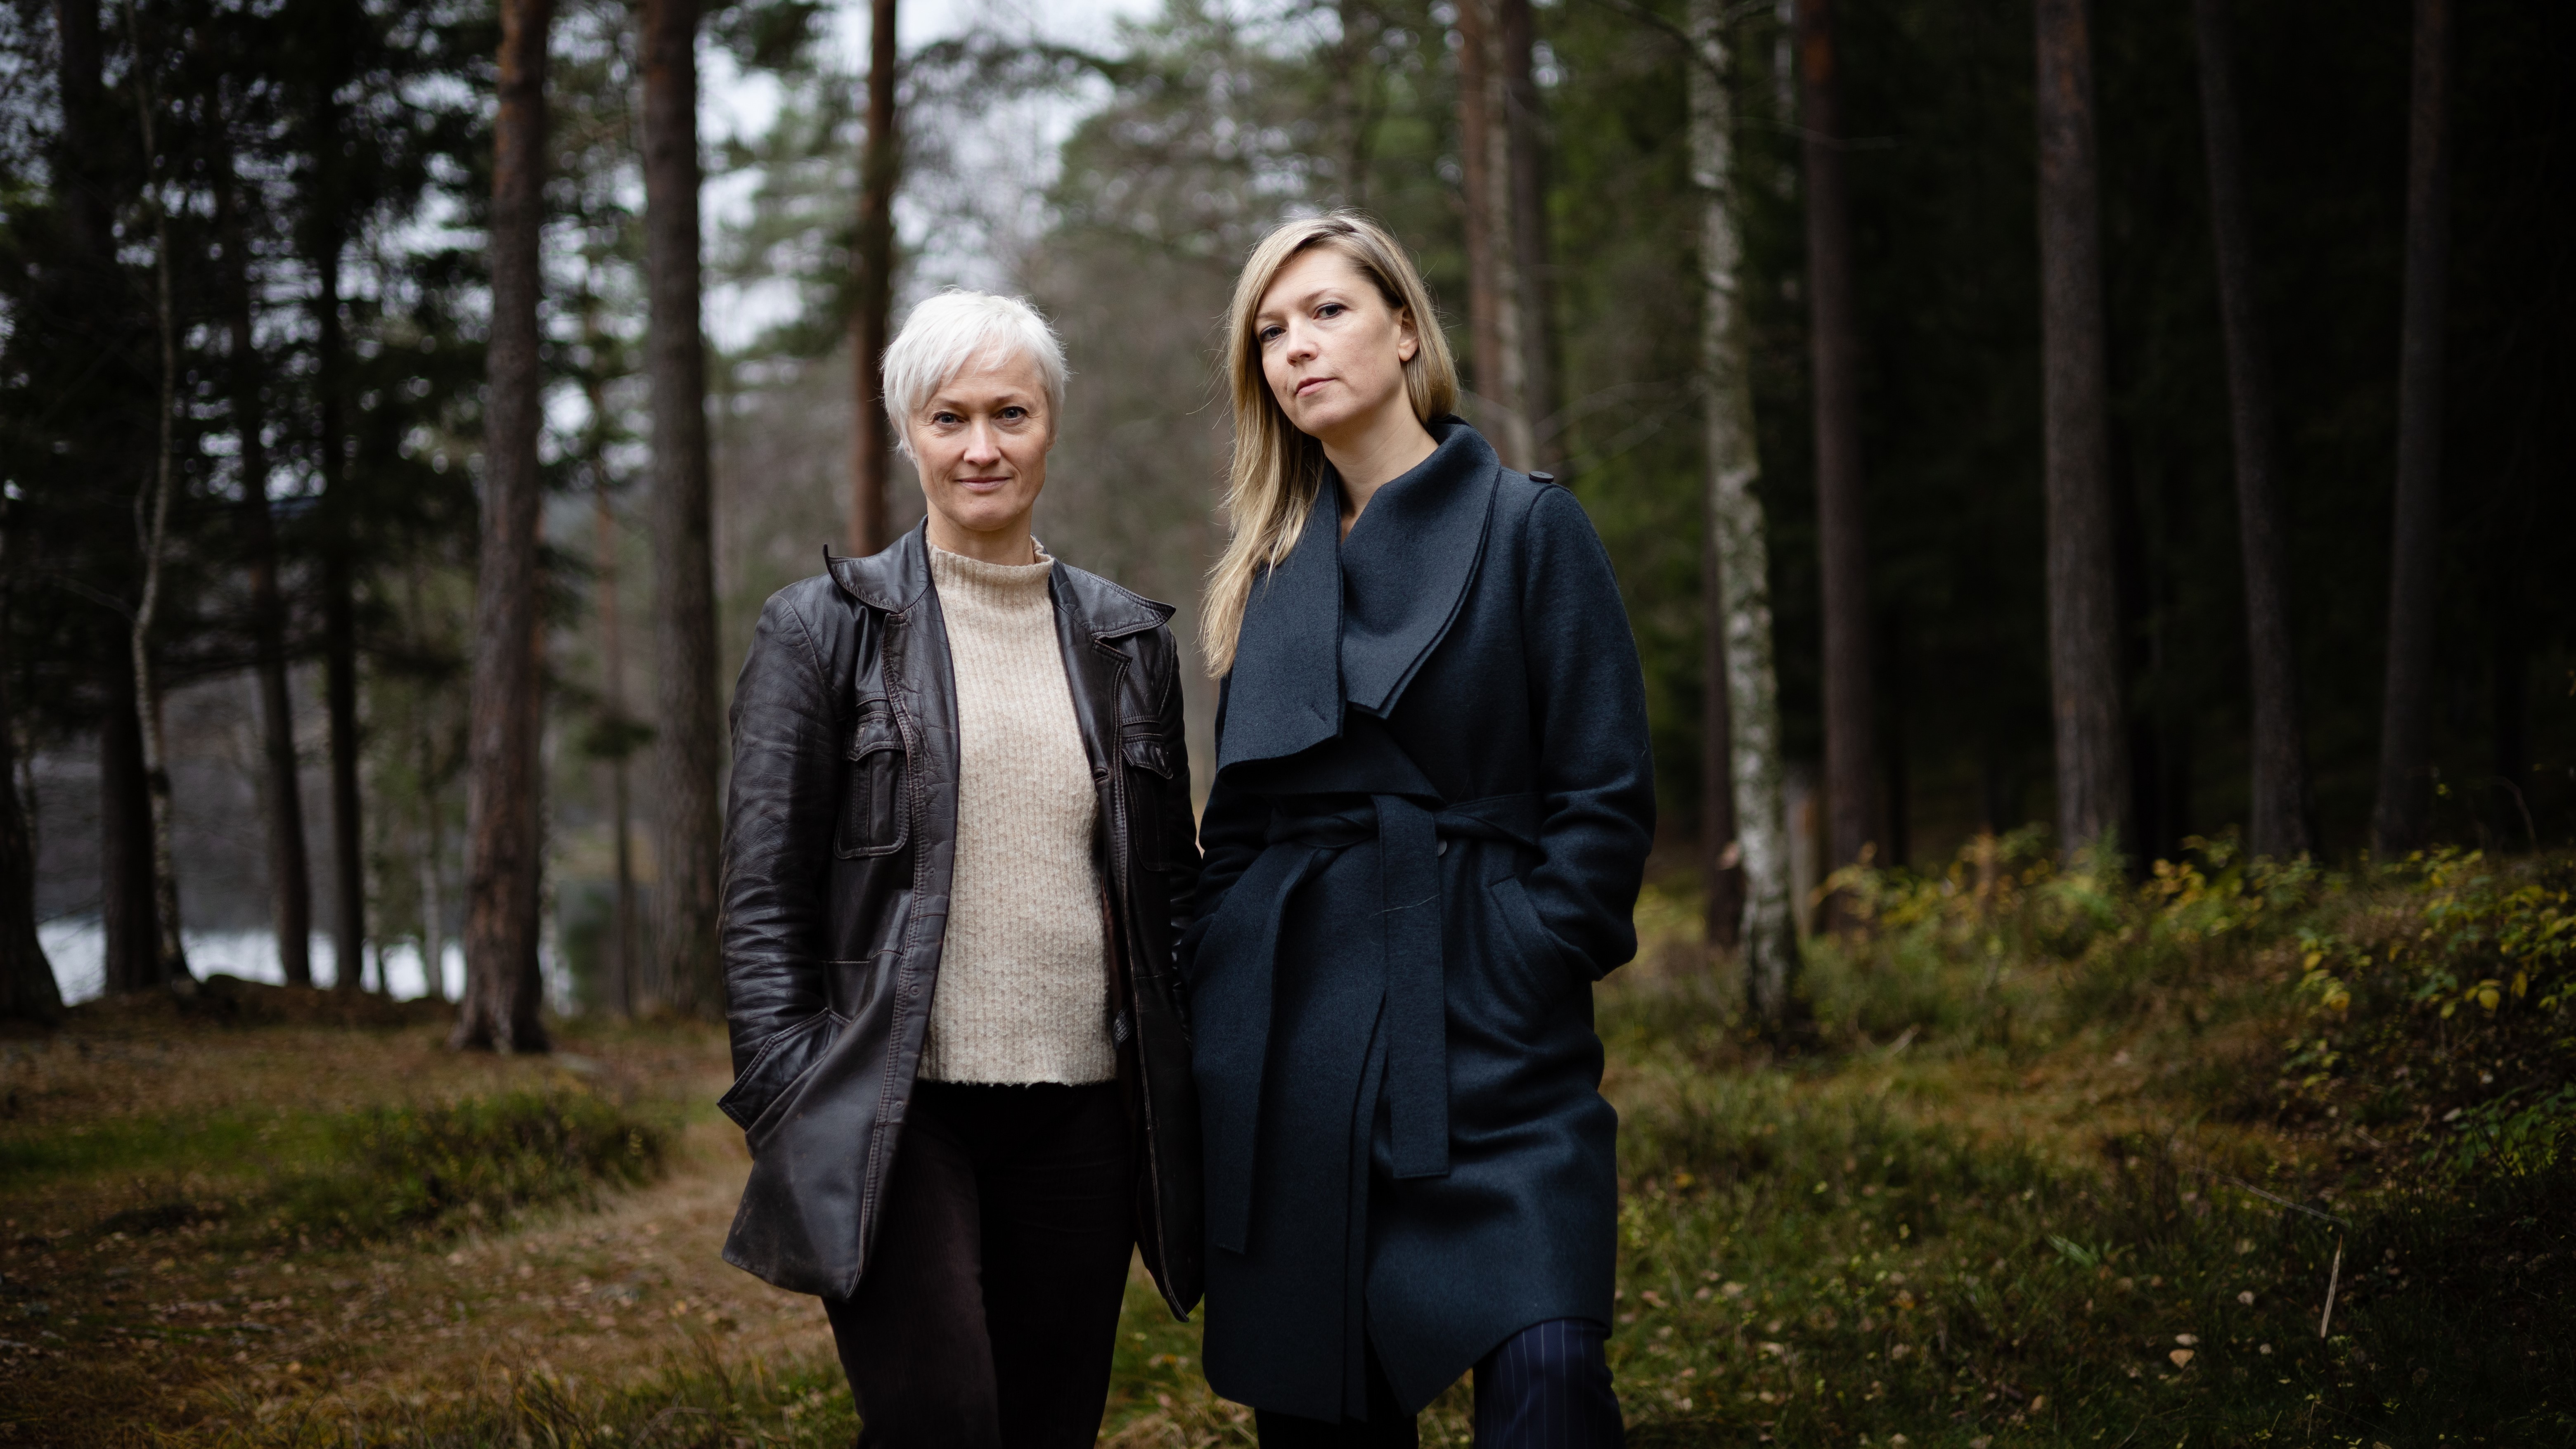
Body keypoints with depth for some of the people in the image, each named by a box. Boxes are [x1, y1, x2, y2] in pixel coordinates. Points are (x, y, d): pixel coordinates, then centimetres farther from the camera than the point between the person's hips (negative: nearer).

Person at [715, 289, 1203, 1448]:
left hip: (1079, 1113, 4)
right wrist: (788, 1117, -9)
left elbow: (1169, 886, 18)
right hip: (896, 1112, -4)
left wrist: (1181, 1110, 10)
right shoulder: (823, 630, 2)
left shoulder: (1127, 640, 13)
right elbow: (762, 899, -1)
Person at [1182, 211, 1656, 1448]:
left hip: (1483, 1028, -4)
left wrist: (1516, 991, -11)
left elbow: (1606, 799, -2)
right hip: (1289, 1024, 5)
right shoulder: (1272, 566, 16)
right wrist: (1205, 1006, 6)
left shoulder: (1528, 526, 2)